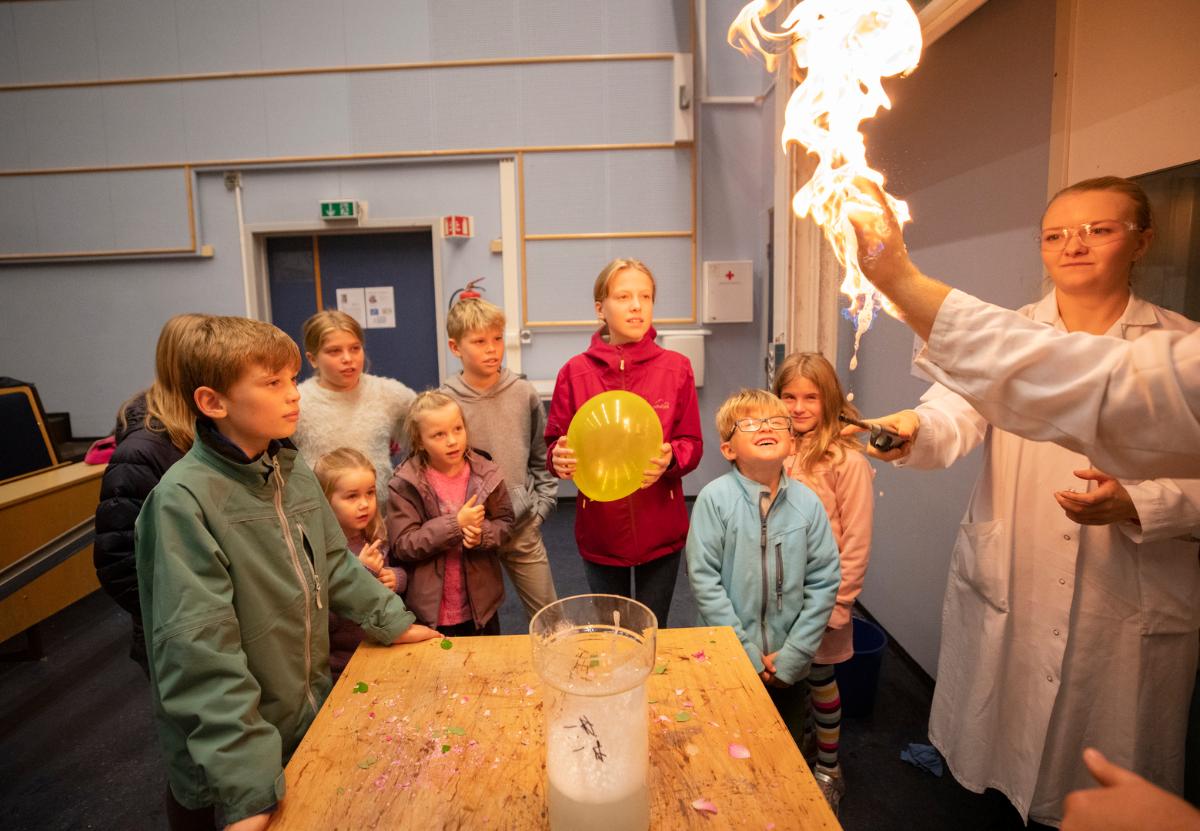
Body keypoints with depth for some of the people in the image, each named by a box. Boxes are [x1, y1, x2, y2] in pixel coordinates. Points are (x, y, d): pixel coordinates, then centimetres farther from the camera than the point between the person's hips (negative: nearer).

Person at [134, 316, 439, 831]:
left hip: (312, 713, 6)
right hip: (240, 753, -6)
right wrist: (247, 788, -27)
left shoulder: (293, 471, -1)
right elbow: (200, 653, -26)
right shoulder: (184, 500, -23)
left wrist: (393, 622, 11)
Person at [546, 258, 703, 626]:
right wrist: (560, 458, -23)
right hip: (600, 534, 0)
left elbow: (692, 444, -2)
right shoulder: (575, 372, -5)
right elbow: (555, 444, 0)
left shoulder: (676, 368, -4)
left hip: (660, 534, 0)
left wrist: (669, 458, -23)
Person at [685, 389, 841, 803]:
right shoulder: (715, 497, -15)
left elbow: (825, 581, -5)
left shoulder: (807, 502, -7)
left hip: (788, 665, 3)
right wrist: (746, 653, -14)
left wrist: (791, 655, -9)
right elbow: (704, 580, -15)